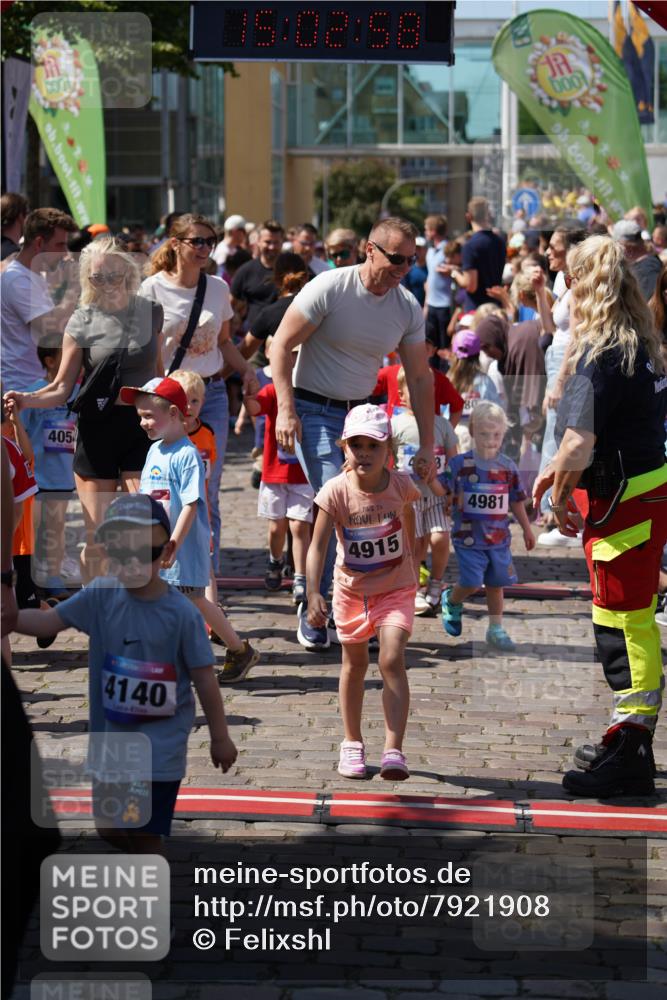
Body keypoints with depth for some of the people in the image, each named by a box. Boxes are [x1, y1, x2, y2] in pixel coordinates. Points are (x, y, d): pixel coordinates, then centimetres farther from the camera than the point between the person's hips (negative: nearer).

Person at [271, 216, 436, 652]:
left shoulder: (408, 308, 0)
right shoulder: (328, 289, -15)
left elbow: (420, 377, 8)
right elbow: (282, 345, -11)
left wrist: (427, 445, 7)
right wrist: (286, 409, -18)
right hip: (315, 410, -5)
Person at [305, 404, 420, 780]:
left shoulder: (400, 485, -16)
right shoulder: (336, 492, -21)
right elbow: (318, 546, -25)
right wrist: (314, 594, -37)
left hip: (396, 587, -1)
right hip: (352, 589, 1)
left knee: (392, 660, -16)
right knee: (355, 664, 16)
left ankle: (394, 750, -18)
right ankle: (353, 744, 32)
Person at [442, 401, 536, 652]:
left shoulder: (507, 467, 4)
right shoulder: (460, 464, -6)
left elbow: (516, 501, 13)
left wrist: (527, 529, 17)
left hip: (498, 538, 3)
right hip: (468, 536, -3)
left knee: (496, 583, 8)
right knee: (471, 582, -8)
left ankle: (496, 629, 20)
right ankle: (452, 601, 24)